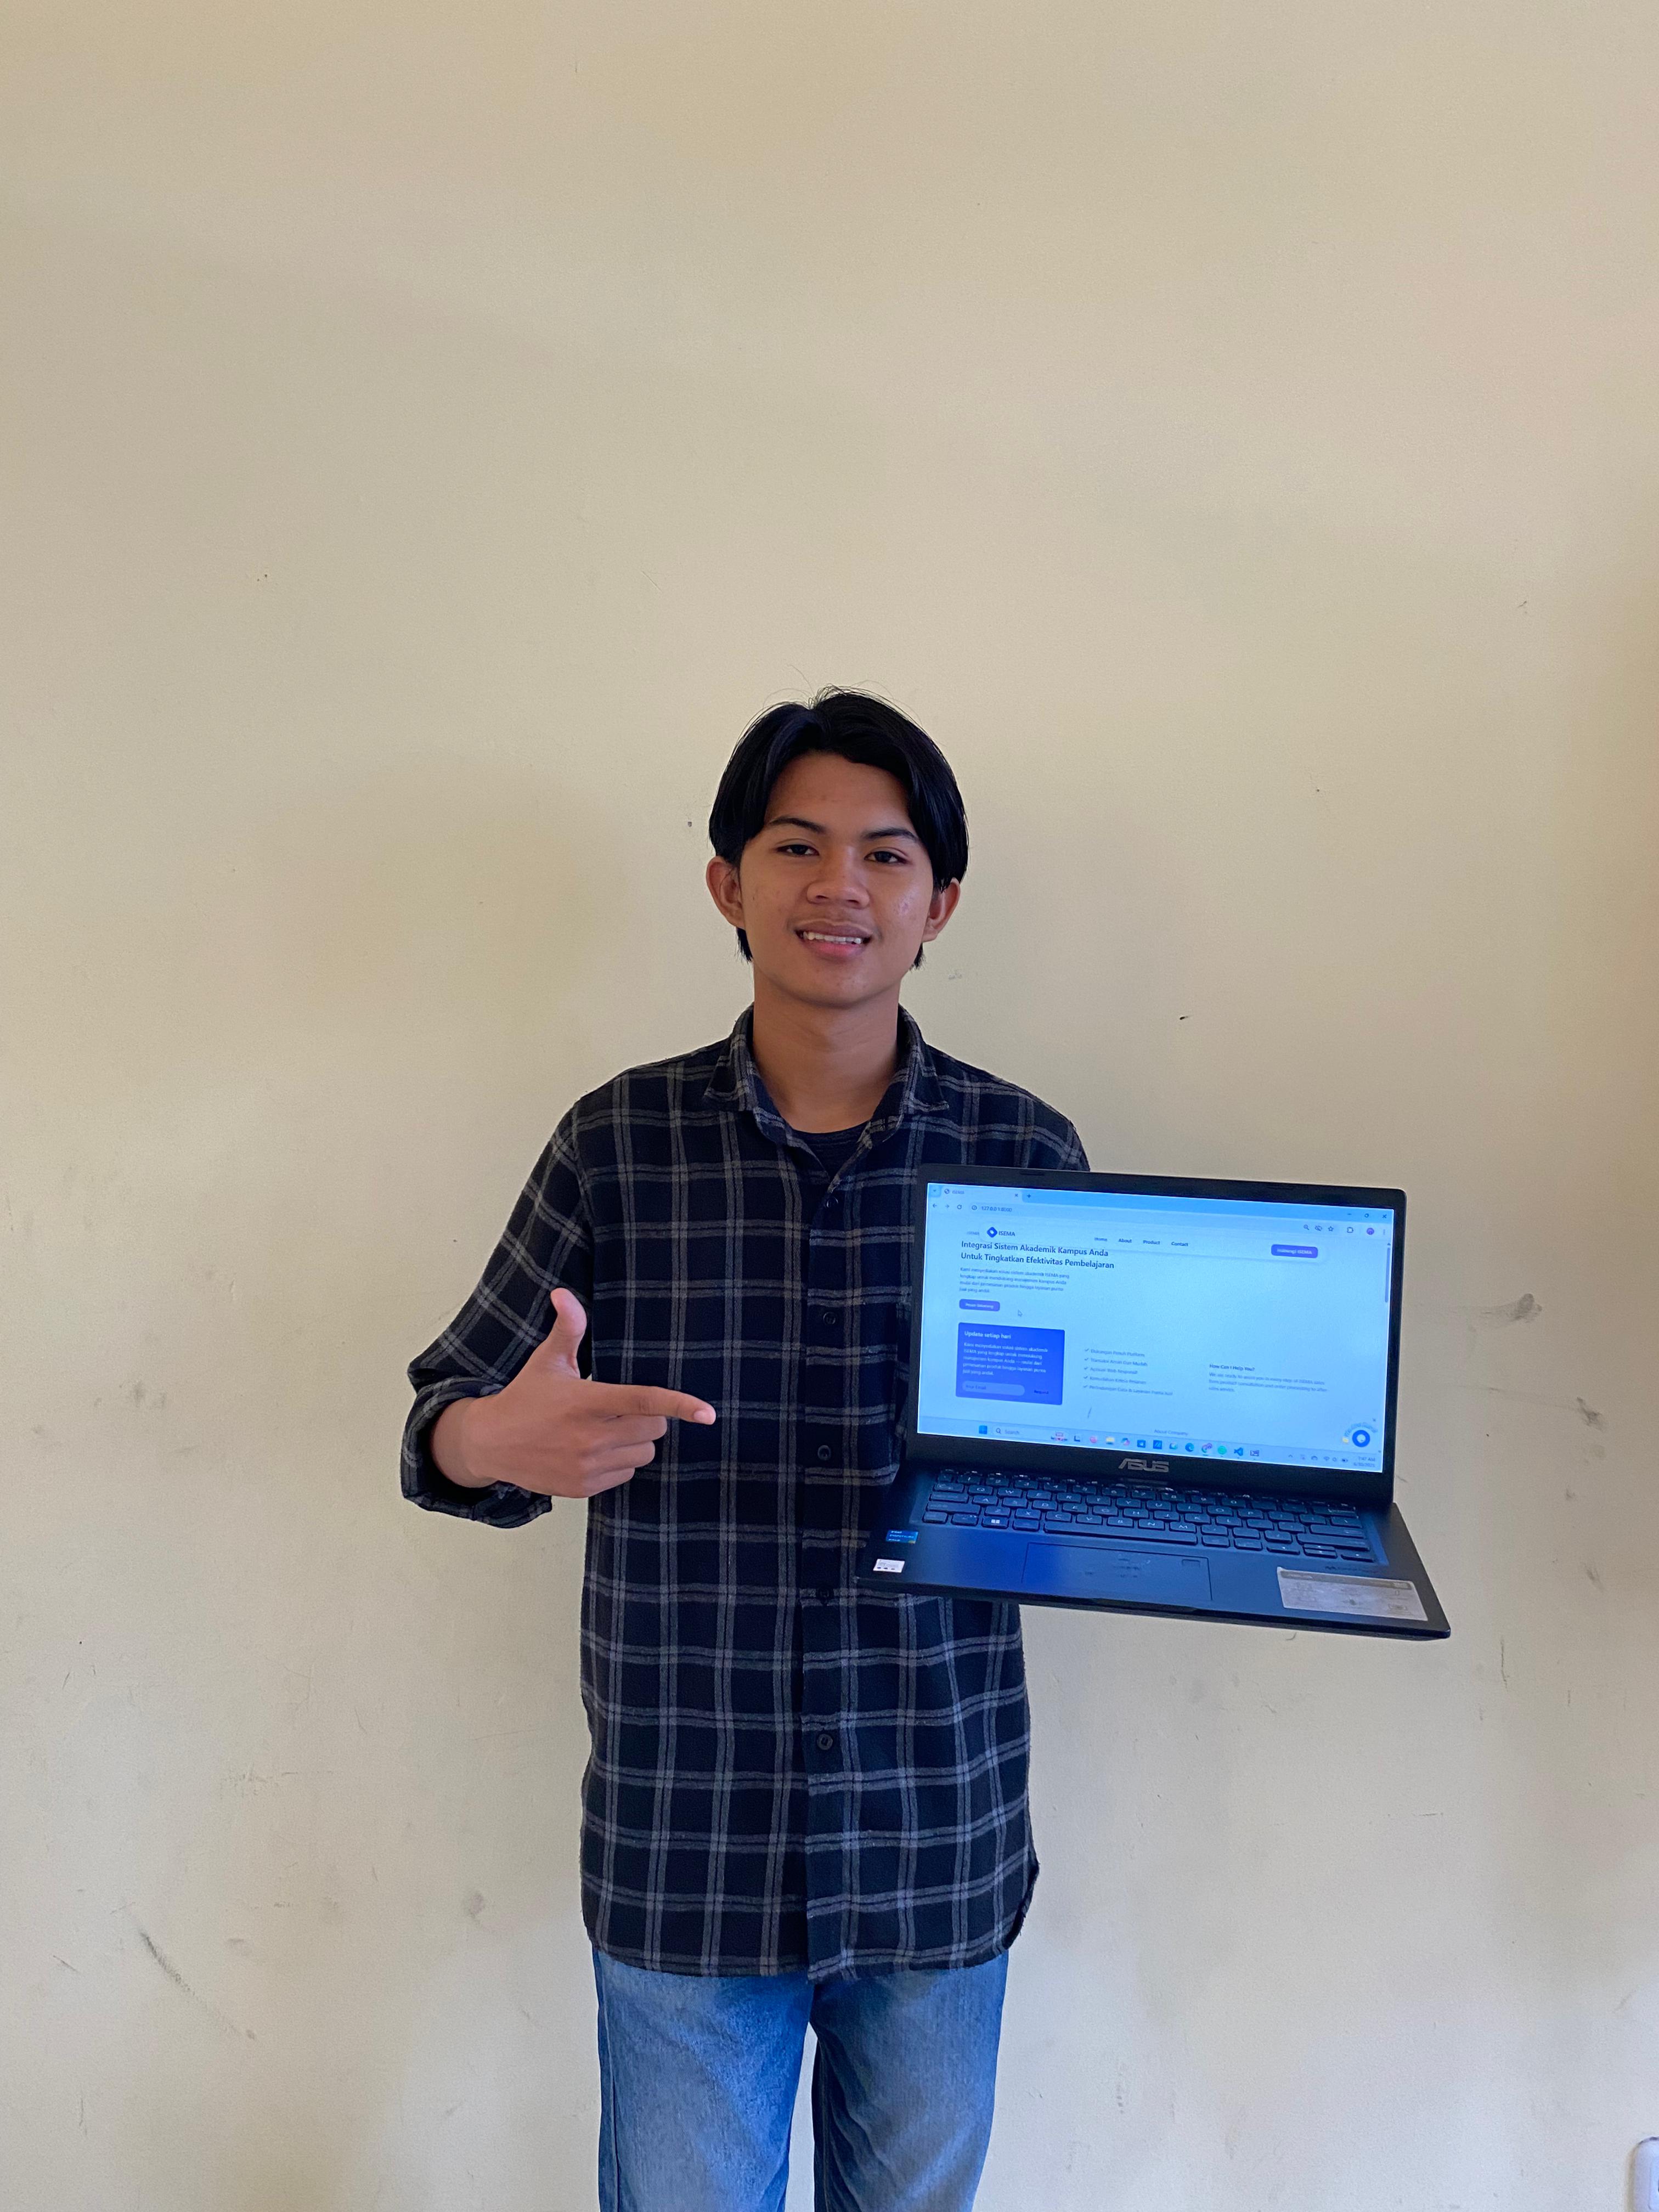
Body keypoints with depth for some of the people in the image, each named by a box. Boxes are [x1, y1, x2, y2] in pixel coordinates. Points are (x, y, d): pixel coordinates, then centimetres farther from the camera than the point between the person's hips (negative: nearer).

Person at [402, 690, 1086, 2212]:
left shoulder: (1025, 1153, -4)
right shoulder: (621, 1143, -5)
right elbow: (446, 1417, -1)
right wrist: (496, 1442, -23)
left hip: (939, 1835, 1)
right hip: (682, 1839, 0)